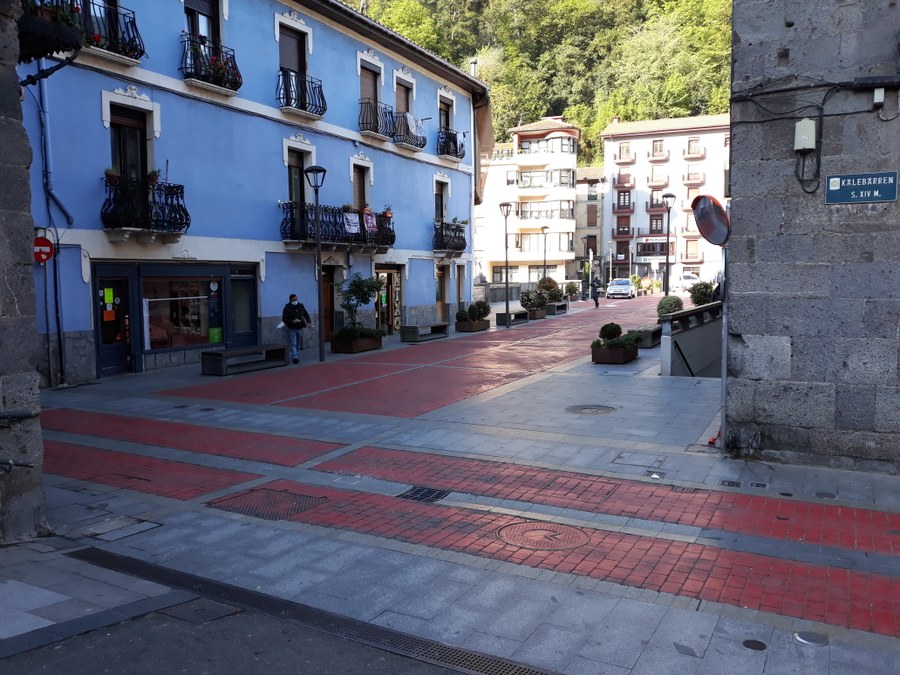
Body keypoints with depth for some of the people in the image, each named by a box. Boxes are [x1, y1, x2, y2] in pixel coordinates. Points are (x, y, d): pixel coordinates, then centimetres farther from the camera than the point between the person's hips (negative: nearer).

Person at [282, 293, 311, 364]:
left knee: (298, 344, 13)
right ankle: (295, 357, -21)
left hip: (299, 328, 5)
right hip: (292, 329, -5)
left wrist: (309, 322, 1)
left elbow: (306, 314, 17)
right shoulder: (287, 308, -9)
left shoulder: (300, 306, 5)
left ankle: (297, 356, 23)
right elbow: (284, 319, -11)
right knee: (293, 344, -14)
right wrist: (292, 321, -25)